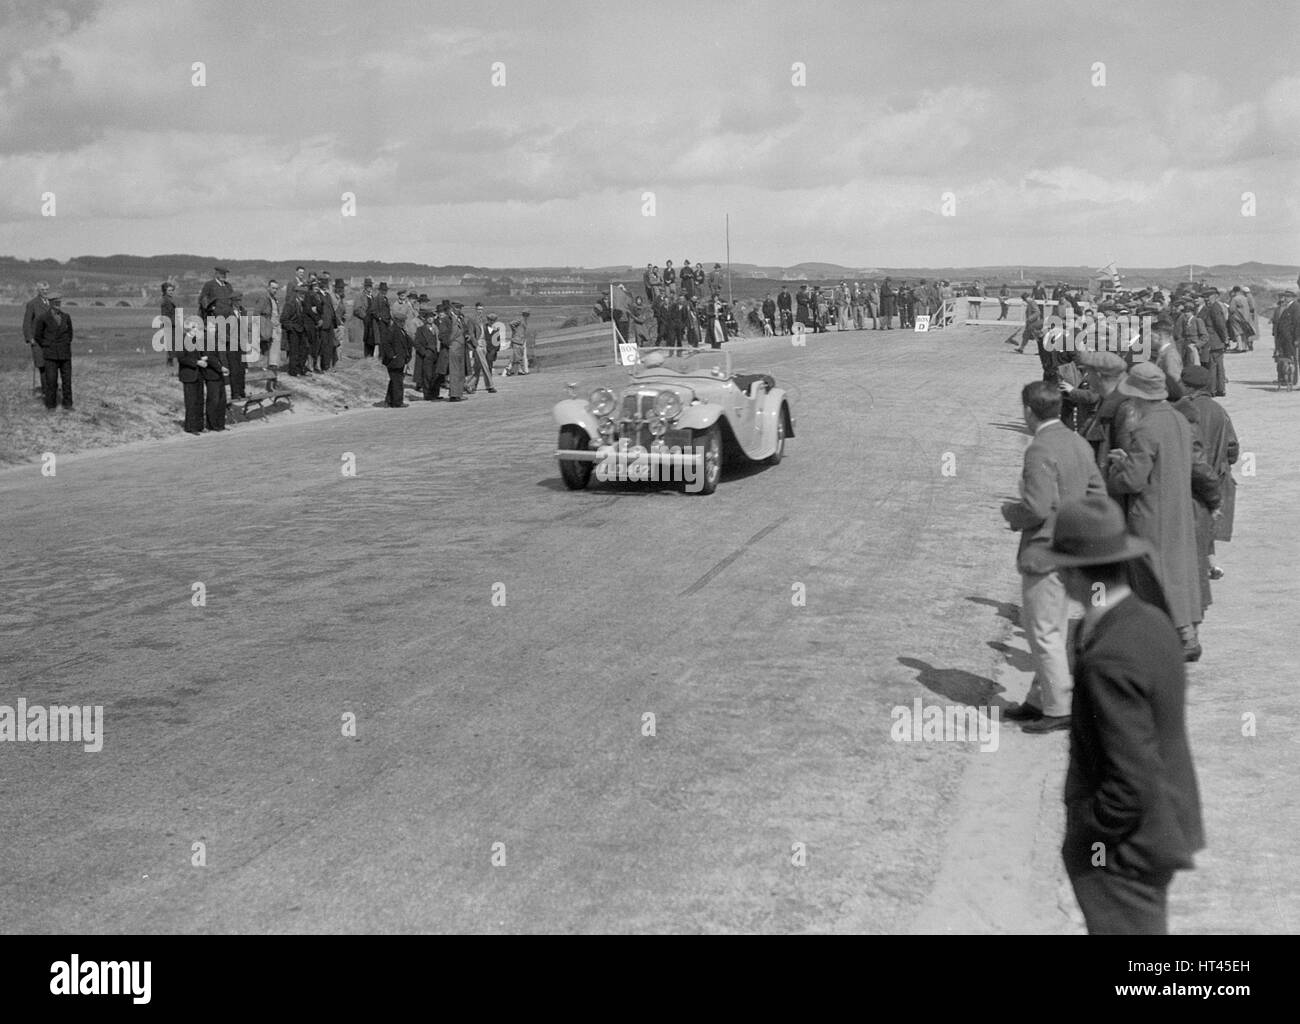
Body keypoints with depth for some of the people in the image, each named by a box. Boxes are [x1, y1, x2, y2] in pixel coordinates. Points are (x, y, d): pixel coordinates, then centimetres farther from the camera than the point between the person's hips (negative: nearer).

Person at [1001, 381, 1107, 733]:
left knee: (1045, 632, 0)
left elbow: (1038, 507, -24)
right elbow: (1098, 493, 12)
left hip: (1045, 552, -9)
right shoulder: (1079, 443, 8)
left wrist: (1011, 512, -6)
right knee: (1050, 629, 18)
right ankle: (1040, 700, 27)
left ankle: (1060, 710, 5)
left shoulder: (1040, 450, -20)